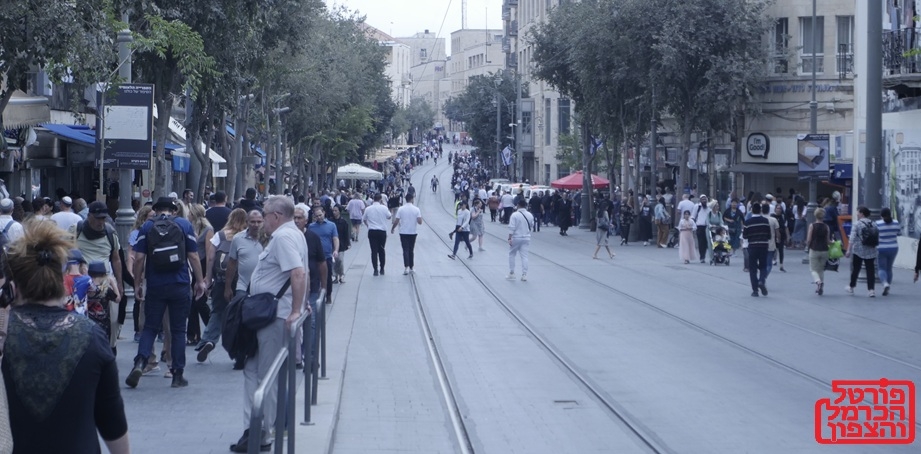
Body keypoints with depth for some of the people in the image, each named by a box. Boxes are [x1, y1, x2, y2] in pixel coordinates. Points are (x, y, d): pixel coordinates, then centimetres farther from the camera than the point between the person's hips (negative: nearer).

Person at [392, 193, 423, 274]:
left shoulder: (401, 209, -7)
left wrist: (392, 228, 10)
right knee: (411, 250, 13)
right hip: (413, 232, 1)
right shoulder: (416, 209, -6)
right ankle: (411, 268, 17)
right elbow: (420, 222, -10)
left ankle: (406, 267, -15)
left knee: (405, 250, -1)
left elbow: (396, 221, -7)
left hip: (403, 232, -1)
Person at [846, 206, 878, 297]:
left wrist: (848, 250, -15)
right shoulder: (873, 225, 6)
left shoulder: (857, 224, -9)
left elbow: (852, 238, -15)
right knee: (870, 270, 3)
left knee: (855, 269, 11)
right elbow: (878, 239, 8)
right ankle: (871, 289, -4)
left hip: (858, 251, -3)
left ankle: (851, 287, 24)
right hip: (871, 252, 3)